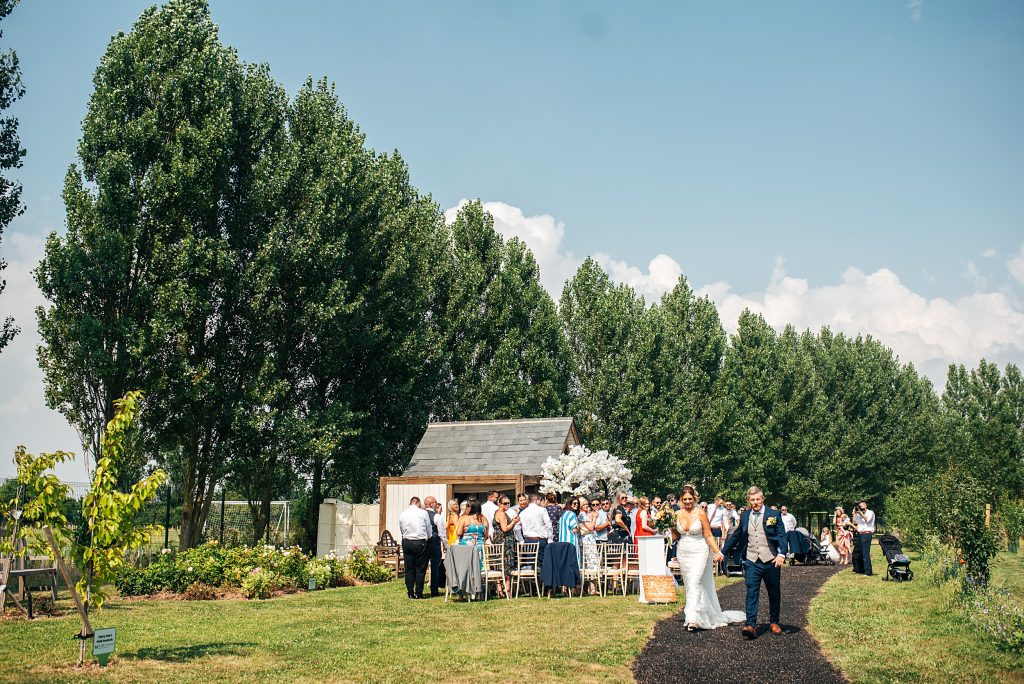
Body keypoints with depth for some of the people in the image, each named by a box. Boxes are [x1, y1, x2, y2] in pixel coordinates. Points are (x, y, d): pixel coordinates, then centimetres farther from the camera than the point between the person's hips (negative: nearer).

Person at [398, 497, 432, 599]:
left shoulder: (402, 514, 4)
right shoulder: (423, 513, -6)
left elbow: (401, 531, 11)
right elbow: (429, 530, 2)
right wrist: (427, 538, 19)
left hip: (406, 542, 3)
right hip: (420, 542, -3)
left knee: (409, 569, 9)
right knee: (420, 569, 4)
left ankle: (410, 593, 11)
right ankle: (418, 593, 5)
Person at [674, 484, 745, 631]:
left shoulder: (700, 513, -8)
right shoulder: (678, 514, 3)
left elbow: (708, 535, -5)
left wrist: (717, 552, -13)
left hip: (699, 552, -5)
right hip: (683, 553, 5)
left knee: (695, 583, -16)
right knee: (689, 585, 9)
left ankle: (692, 619, -21)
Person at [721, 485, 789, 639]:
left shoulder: (774, 515, -1)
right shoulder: (744, 517, 9)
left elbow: (782, 536, -7)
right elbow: (736, 536, 18)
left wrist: (782, 554, -23)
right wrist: (722, 552, 19)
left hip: (771, 561, -1)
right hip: (751, 562, 1)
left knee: (774, 593, 11)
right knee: (752, 592, -9)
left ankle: (774, 622, 28)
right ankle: (751, 625, -16)